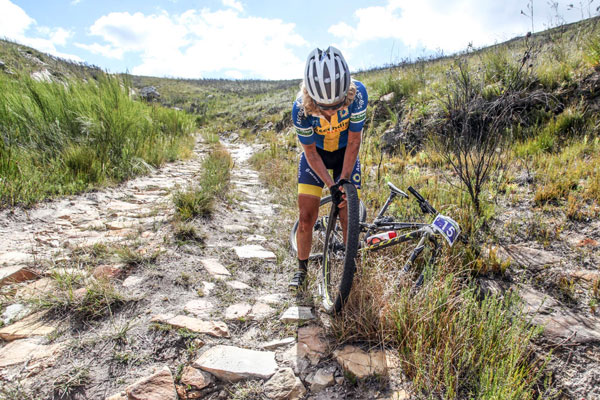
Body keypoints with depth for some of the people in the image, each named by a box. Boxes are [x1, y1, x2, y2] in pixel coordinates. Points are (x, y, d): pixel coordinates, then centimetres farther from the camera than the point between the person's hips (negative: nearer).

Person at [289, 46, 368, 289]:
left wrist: (344, 179, -24)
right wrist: (331, 185, -27)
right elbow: (310, 151, -19)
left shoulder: (357, 94, -32)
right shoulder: (301, 109, -31)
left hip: (345, 153, 1)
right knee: (306, 217, -6)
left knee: (348, 218, -5)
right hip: (315, 154, 0)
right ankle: (302, 269, 16)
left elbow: (354, 140, -20)